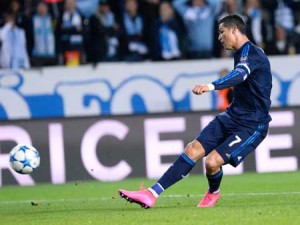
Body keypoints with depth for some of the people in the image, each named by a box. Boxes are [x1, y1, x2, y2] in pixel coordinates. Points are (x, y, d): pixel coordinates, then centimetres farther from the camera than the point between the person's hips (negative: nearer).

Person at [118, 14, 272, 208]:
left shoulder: (251, 52, -18)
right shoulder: (243, 53, 12)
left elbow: (240, 74, -39)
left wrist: (211, 86, -57)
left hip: (252, 126, -9)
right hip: (232, 117, 9)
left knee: (213, 161, -21)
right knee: (194, 150, -4)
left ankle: (213, 193, 13)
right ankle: (152, 194, -6)